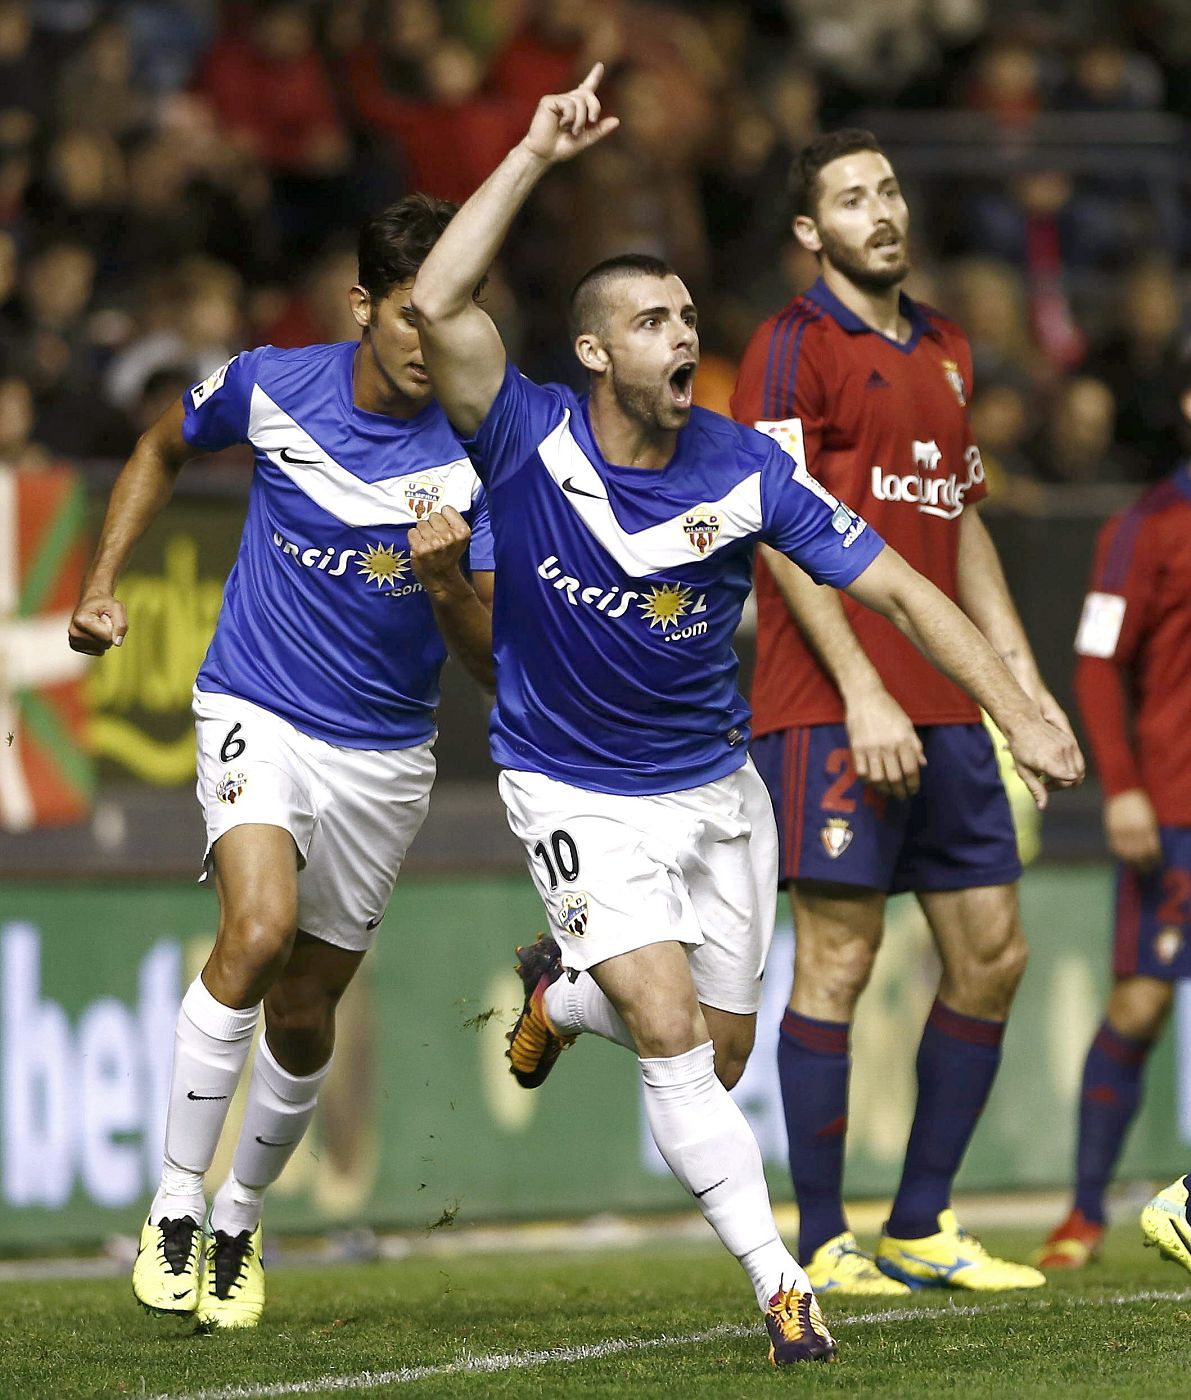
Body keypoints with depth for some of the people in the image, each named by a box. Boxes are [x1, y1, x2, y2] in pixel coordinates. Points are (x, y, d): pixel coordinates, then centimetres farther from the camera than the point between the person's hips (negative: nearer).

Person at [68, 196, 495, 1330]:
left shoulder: (477, 457, -12)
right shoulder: (268, 388, -10)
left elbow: (495, 661, -12)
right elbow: (162, 449, 14)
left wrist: (443, 584, -32)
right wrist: (101, 587, 7)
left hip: (383, 753, 2)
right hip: (257, 713, -2)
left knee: (306, 1008, 10)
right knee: (259, 929, -28)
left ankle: (240, 1223, 35)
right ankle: (173, 1206, -18)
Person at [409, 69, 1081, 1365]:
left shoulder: (744, 470, -12)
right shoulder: (531, 443, -17)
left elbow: (896, 587, -8)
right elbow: (437, 308, -32)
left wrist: (1019, 715, -16)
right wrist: (535, 157, -32)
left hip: (714, 787, 3)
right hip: (577, 797, -3)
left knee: (719, 1050, 10)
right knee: (670, 1031, -19)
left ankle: (564, 994, 43)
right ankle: (778, 1283, -13)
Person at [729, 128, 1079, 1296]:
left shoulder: (944, 350, 18)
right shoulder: (793, 348, -5)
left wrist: (1021, 677, 17)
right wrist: (863, 693, -18)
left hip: (943, 708, 8)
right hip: (832, 708, -7)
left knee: (991, 953, 5)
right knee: (837, 958, -6)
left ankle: (919, 1229, 14)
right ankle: (822, 1247, 0)